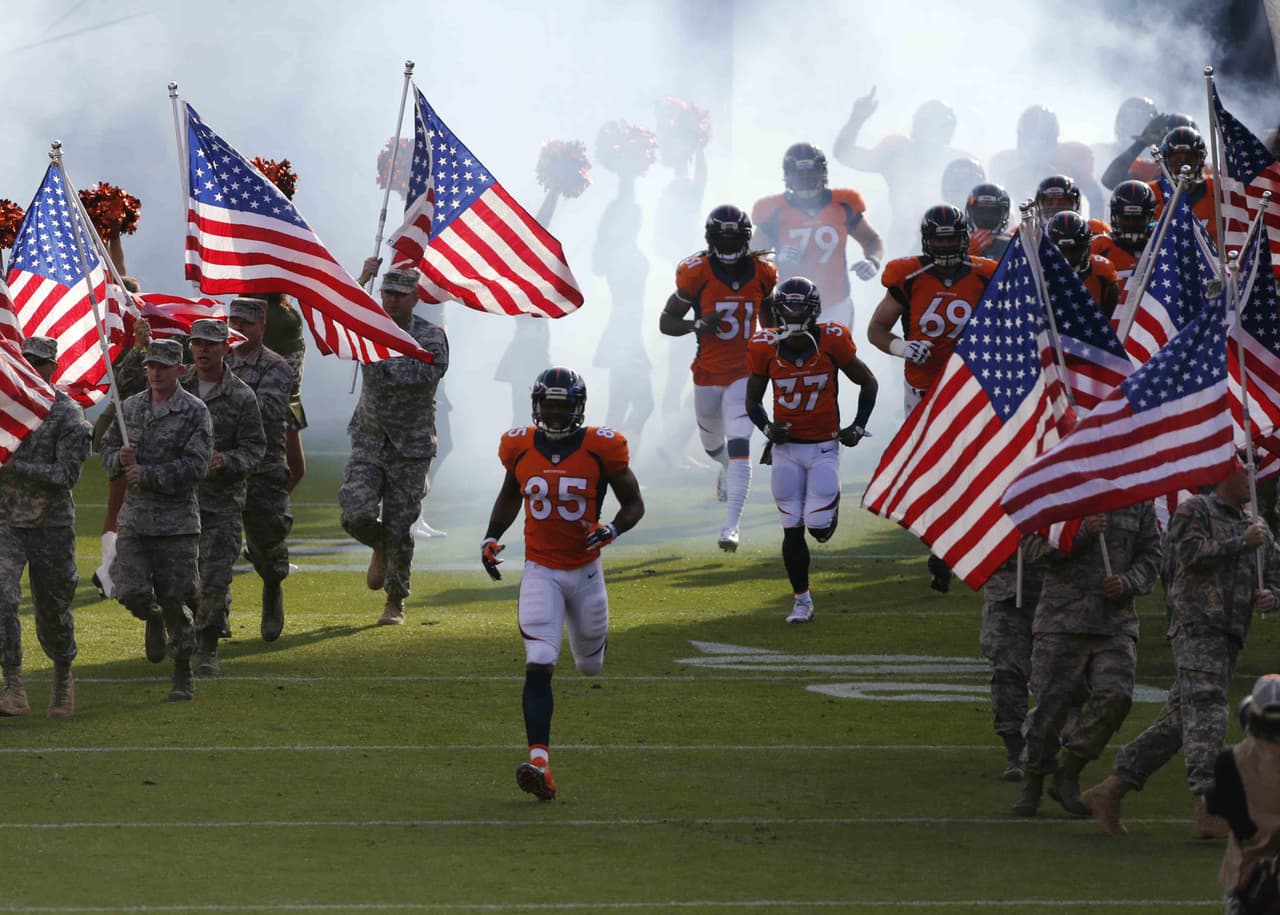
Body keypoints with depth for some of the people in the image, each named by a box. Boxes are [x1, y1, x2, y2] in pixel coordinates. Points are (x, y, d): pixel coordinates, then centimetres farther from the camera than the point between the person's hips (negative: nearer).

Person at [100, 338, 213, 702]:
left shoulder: (194, 412, -6)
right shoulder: (131, 408, 9)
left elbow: (196, 466, -14)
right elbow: (106, 450, 16)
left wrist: (147, 475, -18)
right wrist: (119, 459, -8)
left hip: (177, 522, -4)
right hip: (134, 518, 4)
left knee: (175, 602, -1)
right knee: (131, 592, -9)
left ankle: (184, 676, 12)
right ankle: (154, 621, 27)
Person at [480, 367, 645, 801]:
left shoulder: (602, 448, -10)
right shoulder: (520, 447, -3)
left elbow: (634, 503, 0)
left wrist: (613, 529, -21)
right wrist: (490, 538, 4)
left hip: (585, 570, 0)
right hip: (540, 571, 0)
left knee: (590, 667, 18)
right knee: (538, 667, -17)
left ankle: (592, 632, 57)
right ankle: (540, 763, -25)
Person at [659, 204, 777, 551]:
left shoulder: (761, 273, -6)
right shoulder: (696, 273, -13)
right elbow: (666, 322, -7)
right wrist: (697, 325, -25)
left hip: (744, 373, -1)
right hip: (707, 374, 1)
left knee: (739, 445, -17)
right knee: (713, 445, 21)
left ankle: (732, 525, -18)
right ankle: (728, 467, 59)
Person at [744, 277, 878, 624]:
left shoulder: (832, 341, -10)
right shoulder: (765, 348, -5)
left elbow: (868, 383, 5)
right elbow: (753, 400, 9)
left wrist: (858, 427, -2)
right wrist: (767, 428, -10)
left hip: (823, 447, -2)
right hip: (786, 449, 2)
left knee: (818, 526, -10)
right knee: (792, 529, 1)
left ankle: (831, 501, 27)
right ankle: (801, 600, 16)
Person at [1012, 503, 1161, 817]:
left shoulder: (1140, 503, 10)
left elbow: (1150, 556, 14)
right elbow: (1038, 547, -6)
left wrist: (1127, 583, -6)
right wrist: (1081, 534, -20)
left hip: (1115, 620, 2)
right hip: (1063, 613, -2)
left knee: (1116, 696, -16)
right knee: (1051, 702, -4)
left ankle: (1068, 776, 1)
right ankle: (1033, 782, 17)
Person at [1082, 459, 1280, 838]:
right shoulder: (1193, 512, 1)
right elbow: (1192, 554, -15)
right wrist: (1241, 543, -12)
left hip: (1229, 636, 8)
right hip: (1196, 626, -8)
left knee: (1175, 724, 7)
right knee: (1207, 712, -19)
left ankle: (1108, 792, 13)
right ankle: (1206, 812, -29)